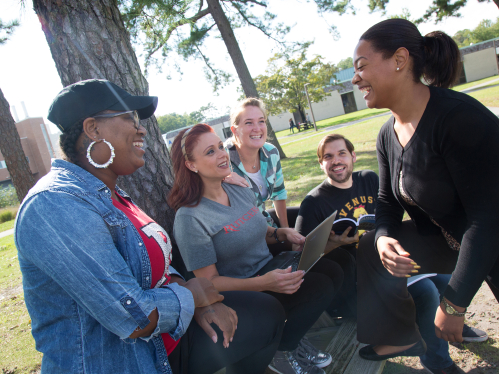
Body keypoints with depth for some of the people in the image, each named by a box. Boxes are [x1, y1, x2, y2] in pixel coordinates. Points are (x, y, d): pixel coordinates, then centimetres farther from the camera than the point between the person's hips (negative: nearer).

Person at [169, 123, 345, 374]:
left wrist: (282, 233, -4)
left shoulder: (240, 190, 3)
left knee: (333, 272, -9)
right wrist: (264, 283, -31)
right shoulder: (190, 218, -20)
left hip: (268, 267, 8)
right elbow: (209, 282, -19)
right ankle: (279, 351, 2)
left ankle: (291, 337, 7)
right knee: (321, 286, -20)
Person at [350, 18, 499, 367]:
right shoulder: (388, 135, -5)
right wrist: (384, 238, -20)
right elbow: (389, 202, 4)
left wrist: (453, 303, -25)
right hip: (447, 237, 7)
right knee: (371, 249, 1)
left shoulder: (460, 117, -31)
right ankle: (402, 337, 19)